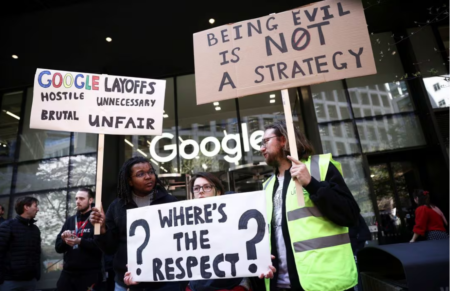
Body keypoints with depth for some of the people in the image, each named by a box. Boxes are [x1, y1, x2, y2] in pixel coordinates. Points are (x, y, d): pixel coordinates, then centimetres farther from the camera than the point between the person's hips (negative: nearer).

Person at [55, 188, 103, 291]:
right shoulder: (70, 220, 13)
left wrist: (80, 241, -24)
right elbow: (58, 247, 10)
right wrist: (64, 240, -10)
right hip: (68, 273, 5)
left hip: (90, 274, -5)